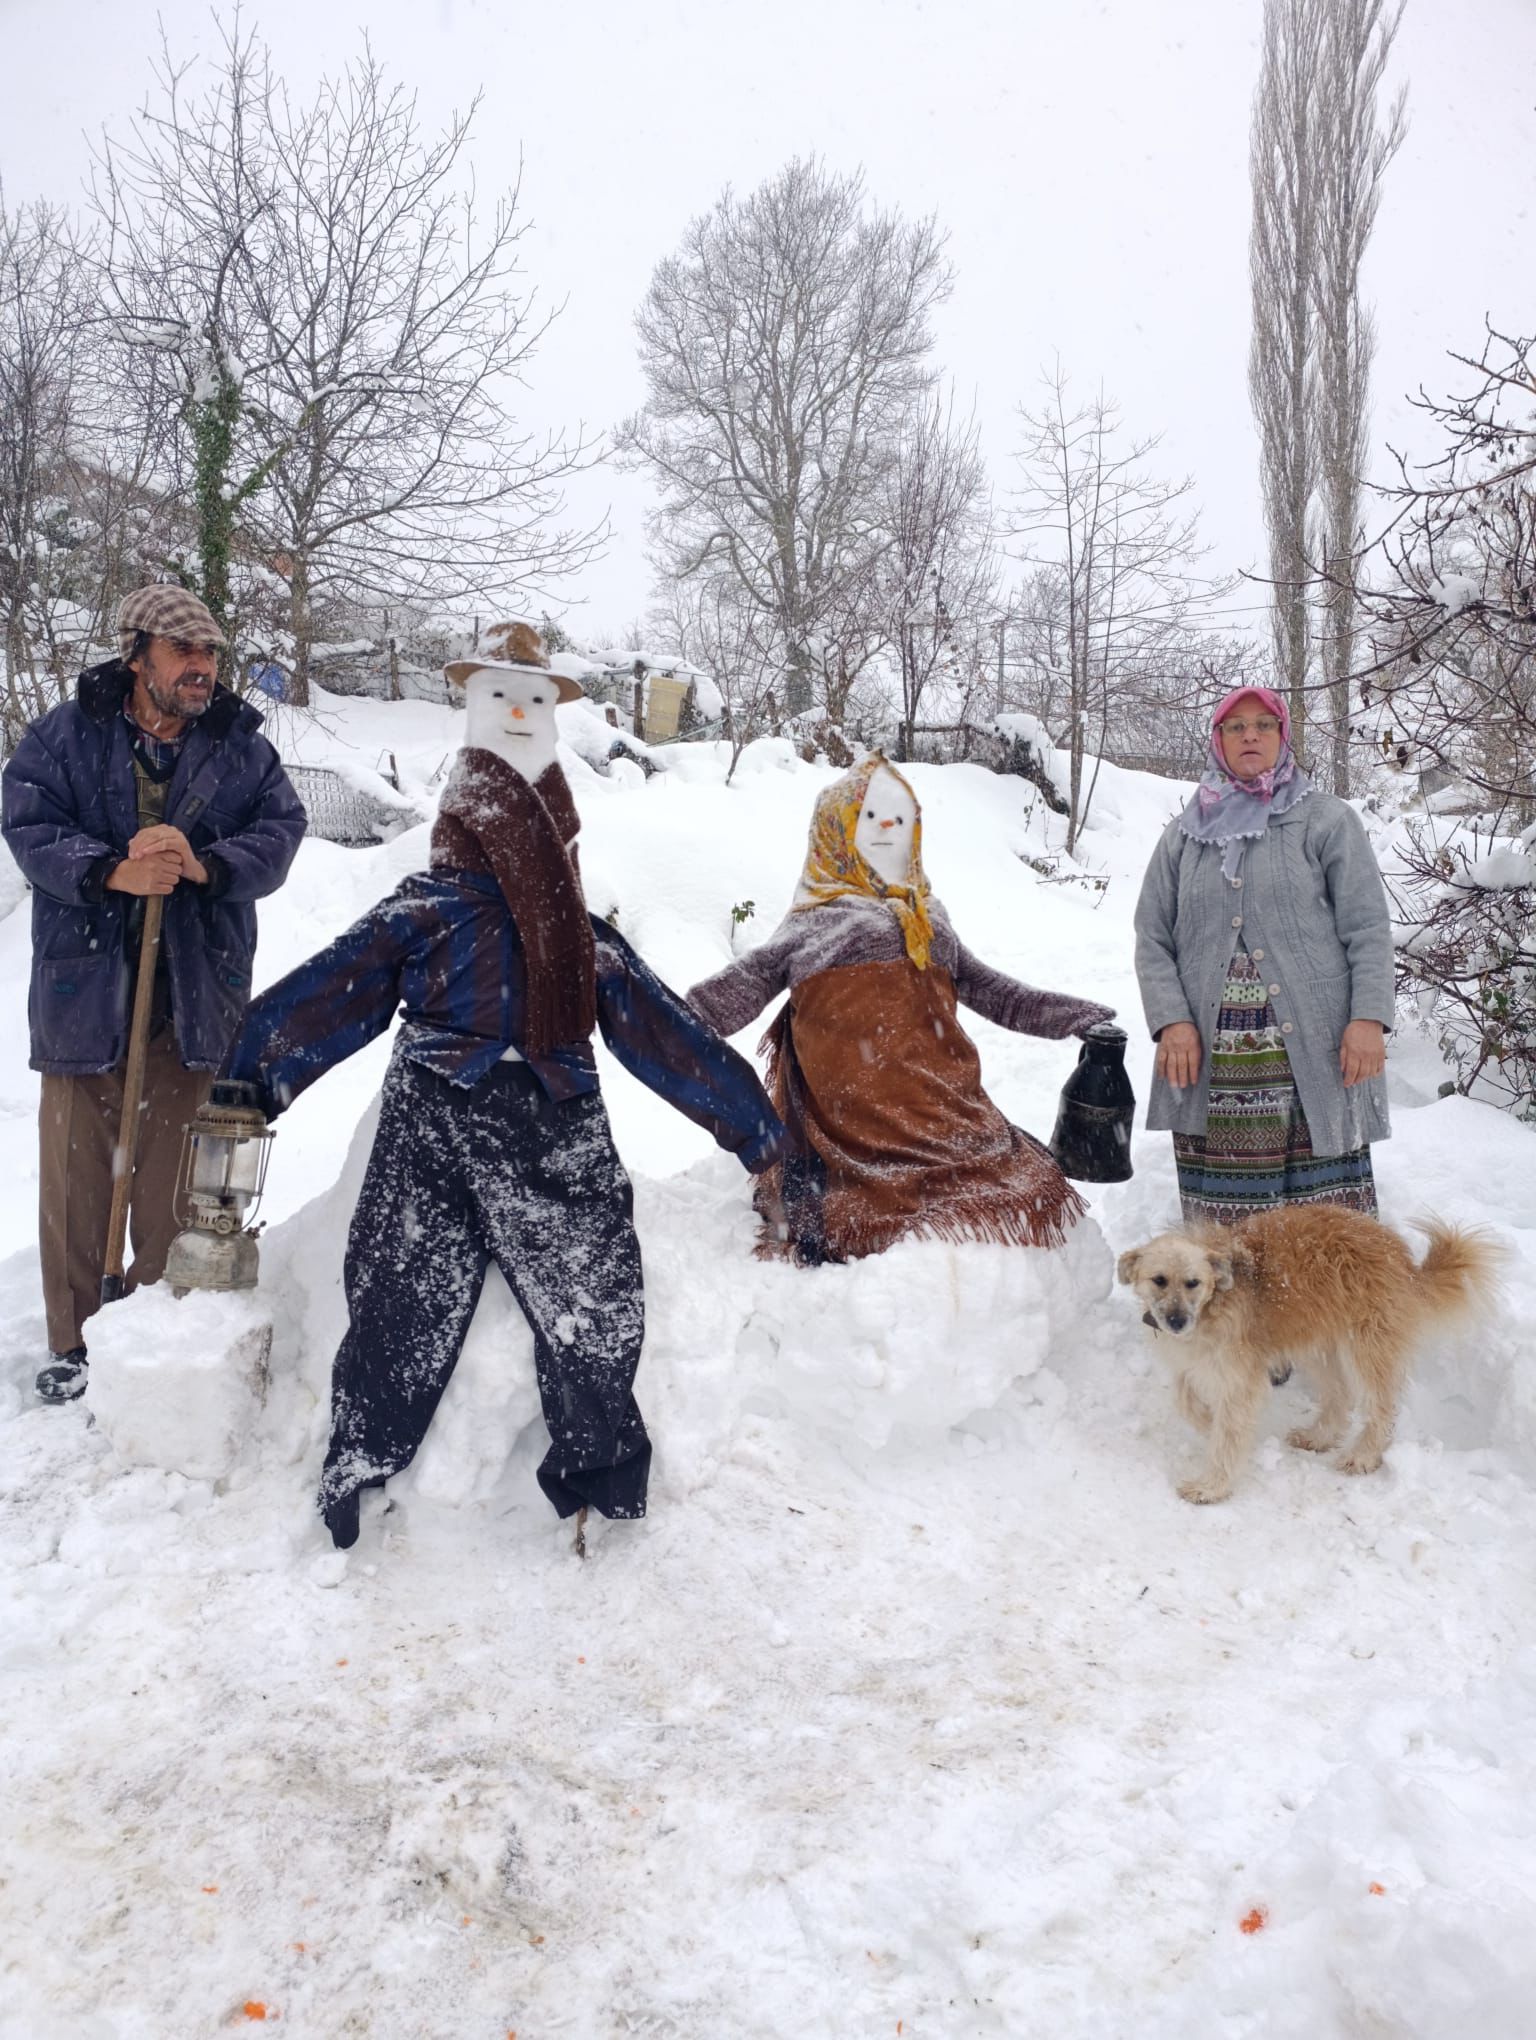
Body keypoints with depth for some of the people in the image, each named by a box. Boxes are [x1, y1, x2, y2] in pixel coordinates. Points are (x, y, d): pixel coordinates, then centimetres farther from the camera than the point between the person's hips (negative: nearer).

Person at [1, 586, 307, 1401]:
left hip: (195, 992, 1)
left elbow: (280, 830, -6)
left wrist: (204, 865, -24)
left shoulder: (242, 744, 4)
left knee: (174, 1170, 9)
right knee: (78, 1167, 6)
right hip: (84, 986, 0)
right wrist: (113, 873, -25)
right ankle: (74, 1342, 20)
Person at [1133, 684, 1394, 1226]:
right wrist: (1171, 1021, -4)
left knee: (1325, 1206, -3)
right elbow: (1152, 938, 10)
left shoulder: (1327, 820, 8)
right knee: (1220, 1209, 1)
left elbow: (1367, 928, 3)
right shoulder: (1184, 835, 15)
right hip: (1210, 1060, 2)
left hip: (1314, 1051, -2)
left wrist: (1369, 1019, -9)